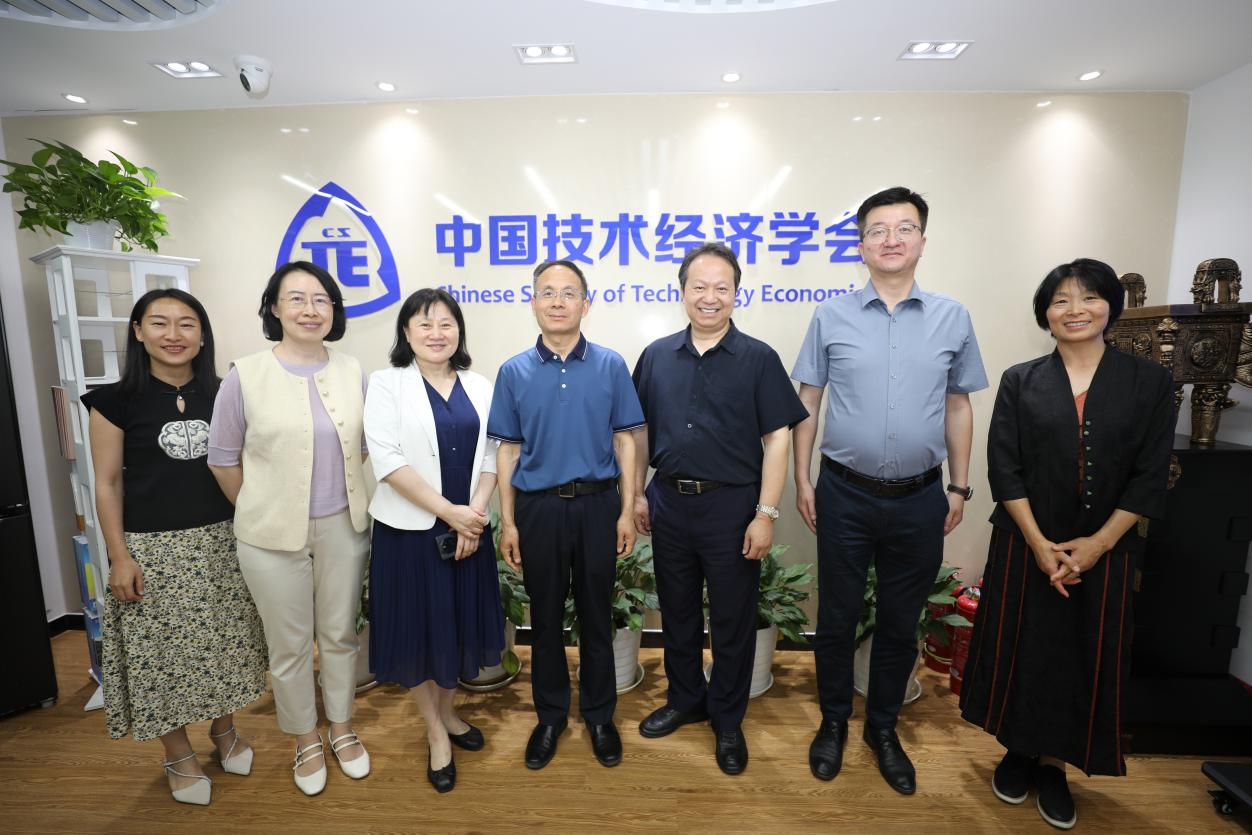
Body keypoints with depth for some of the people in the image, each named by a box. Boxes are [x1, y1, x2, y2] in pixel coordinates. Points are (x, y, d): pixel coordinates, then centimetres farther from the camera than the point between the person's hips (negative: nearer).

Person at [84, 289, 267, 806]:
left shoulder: (221, 395, 2)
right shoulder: (116, 400, -6)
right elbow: (107, 484, -4)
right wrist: (119, 556, -8)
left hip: (219, 540, 2)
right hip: (152, 547, -2)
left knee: (222, 642, 13)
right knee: (162, 649, 9)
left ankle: (224, 731, 36)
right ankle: (179, 757, 30)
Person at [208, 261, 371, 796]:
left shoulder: (352, 373, -2)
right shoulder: (245, 376, -8)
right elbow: (223, 460, 0)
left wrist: (338, 493, 9)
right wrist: (261, 512, 6)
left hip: (342, 527, 2)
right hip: (274, 534, -2)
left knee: (340, 635, 16)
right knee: (289, 645, 13)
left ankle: (342, 728, 38)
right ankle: (305, 741, 36)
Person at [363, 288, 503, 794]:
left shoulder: (479, 387, 6)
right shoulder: (387, 383, -4)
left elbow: (490, 457, 4)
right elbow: (387, 459, -14)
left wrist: (475, 513, -10)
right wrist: (449, 511, -16)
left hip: (468, 528, 4)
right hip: (411, 529, -3)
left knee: (459, 622, 15)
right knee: (419, 627, 9)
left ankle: (447, 713, 40)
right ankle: (436, 734, 30)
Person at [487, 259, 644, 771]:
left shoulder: (610, 366, -1)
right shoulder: (514, 372, 1)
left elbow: (625, 441, 1)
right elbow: (508, 450, 3)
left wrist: (627, 511, -4)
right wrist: (508, 522, 0)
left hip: (597, 504, 0)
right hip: (538, 508, 1)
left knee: (596, 616, 13)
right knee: (545, 618, 14)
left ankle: (599, 715, 33)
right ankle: (550, 716, 35)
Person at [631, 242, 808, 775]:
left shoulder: (758, 359, -5)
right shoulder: (657, 356, 5)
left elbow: (777, 438, -8)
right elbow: (641, 430, 10)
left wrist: (766, 514, -12)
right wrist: (638, 494, 6)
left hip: (731, 506, -3)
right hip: (669, 502, 4)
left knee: (732, 621, 11)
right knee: (677, 612, 18)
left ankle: (728, 721, 32)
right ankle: (685, 700, 41)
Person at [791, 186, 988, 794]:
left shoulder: (952, 318, 4)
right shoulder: (831, 316, -1)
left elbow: (959, 408, 9)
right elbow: (806, 403, 2)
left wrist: (958, 486, 7)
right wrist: (801, 481, -2)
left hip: (920, 499, 2)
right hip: (845, 494, -1)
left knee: (900, 623, 15)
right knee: (837, 617, 11)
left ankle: (883, 728, 36)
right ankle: (834, 722, 34)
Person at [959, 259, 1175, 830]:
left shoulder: (1150, 383, 0)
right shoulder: (1020, 382, -1)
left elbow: (1150, 477, -3)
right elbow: (1003, 469, -6)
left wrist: (1095, 544, -12)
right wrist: (1040, 543, -13)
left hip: (1104, 551, 1)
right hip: (1025, 546, 0)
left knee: (1085, 656, 10)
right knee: (1022, 650, 9)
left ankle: (1054, 765, 30)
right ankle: (1019, 749, 31)